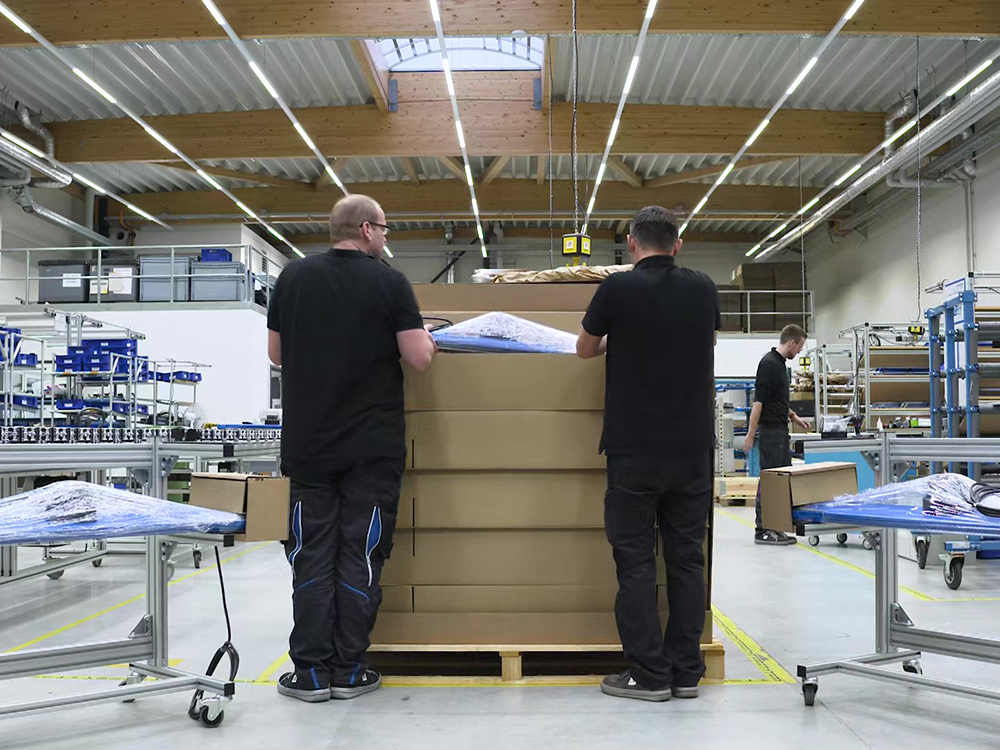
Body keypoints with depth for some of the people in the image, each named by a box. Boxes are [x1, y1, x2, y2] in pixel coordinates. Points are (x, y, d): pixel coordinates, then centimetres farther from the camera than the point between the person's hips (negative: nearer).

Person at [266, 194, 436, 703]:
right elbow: (419, 358, -11)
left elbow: (276, 354, 10)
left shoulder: (293, 277, 3)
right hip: (372, 446, -3)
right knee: (361, 555, 6)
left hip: (308, 443, 3)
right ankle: (349, 671, 13)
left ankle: (311, 672, 12)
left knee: (313, 555, 8)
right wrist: (422, 335, 10)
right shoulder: (389, 282, -7)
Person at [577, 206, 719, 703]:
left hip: (635, 448, -4)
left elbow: (585, 349, 9)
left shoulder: (618, 288, -7)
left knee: (636, 560, 3)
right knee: (686, 558, 9)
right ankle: (685, 671, 14)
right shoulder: (703, 289, 5)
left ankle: (648, 674, 5)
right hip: (692, 448, 4)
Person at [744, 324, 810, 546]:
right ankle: (762, 531, 1)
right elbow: (758, 400, -21)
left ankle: (774, 527, 16)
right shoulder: (769, 363, -17)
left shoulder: (780, 363, 14)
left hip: (780, 431, 10)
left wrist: (793, 416, 20)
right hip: (770, 431, -10)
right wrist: (751, 434, -22)